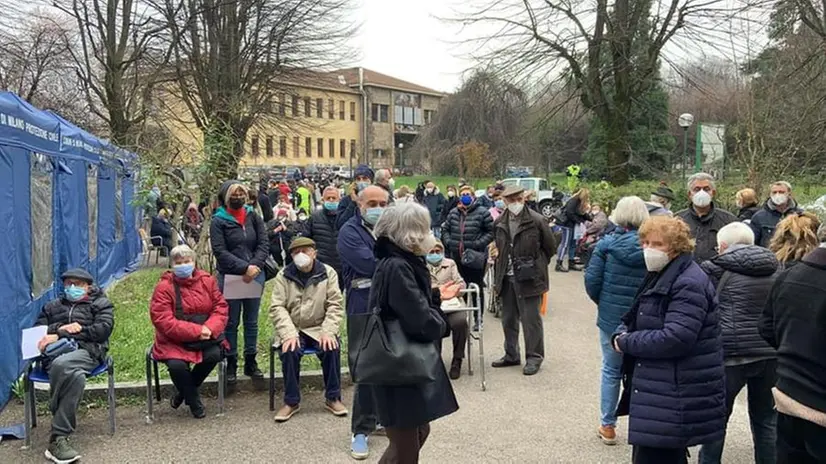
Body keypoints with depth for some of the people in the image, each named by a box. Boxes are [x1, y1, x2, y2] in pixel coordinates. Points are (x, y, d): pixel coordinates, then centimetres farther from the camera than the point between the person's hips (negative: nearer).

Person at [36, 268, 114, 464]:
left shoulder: (101, 303, 21)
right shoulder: (52, 306, 34)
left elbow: (103, 329, 2)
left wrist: (61, 335, -6)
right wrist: (61, 328, -2)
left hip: (86, 350, -2)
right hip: (55, 351, 2)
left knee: (61, 364, -39)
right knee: (76, 375, -37)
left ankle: (57, 438, -33)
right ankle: (59, 437, -33)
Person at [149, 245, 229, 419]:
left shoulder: (207, 280, 4)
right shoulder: (164, 287, -7)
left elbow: (221, 308, 2)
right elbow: (163, 321, -15)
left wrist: (209, 329, -19)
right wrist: (196, 331, -22)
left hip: (205, 338, 3)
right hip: (174, 341, -3)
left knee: (214, 355, -26)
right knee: (176, 365, -29)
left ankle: (184, 390, 4)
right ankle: (194, 401, 3)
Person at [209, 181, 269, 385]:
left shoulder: (254, 217, 5)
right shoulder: (218, 221, -5)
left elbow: (264, 244, 0)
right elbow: (220, 251, -13)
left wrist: (255, 266, -16)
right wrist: (244, 268, -20)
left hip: (255, 276, 3)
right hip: (229, 277, -3)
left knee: (251, 322, 12)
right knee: (231, 323, 6)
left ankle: (250, 361, 22)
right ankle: (231, 364, 16)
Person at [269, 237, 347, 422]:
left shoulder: (328, 273, 2)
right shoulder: (283, 276, 2)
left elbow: (335, 306, -2)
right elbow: (277, 308, -5)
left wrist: (328, 332, -17)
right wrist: (289, 334, -20)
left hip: (319, 328, 0)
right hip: (292, 329, 0)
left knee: (332, 348, -28)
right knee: (290, 351, -30)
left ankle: (333, 398, -9)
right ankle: (291, 401, -12)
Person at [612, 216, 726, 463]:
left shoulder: (689, 284, -18)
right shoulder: (660, 277, 15)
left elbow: (675, 339, -27)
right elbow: (633, 320, 21)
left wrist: (626, 342, -15)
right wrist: (621, 334, -2)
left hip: (676, 400, -10)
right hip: (659, 391, 10)